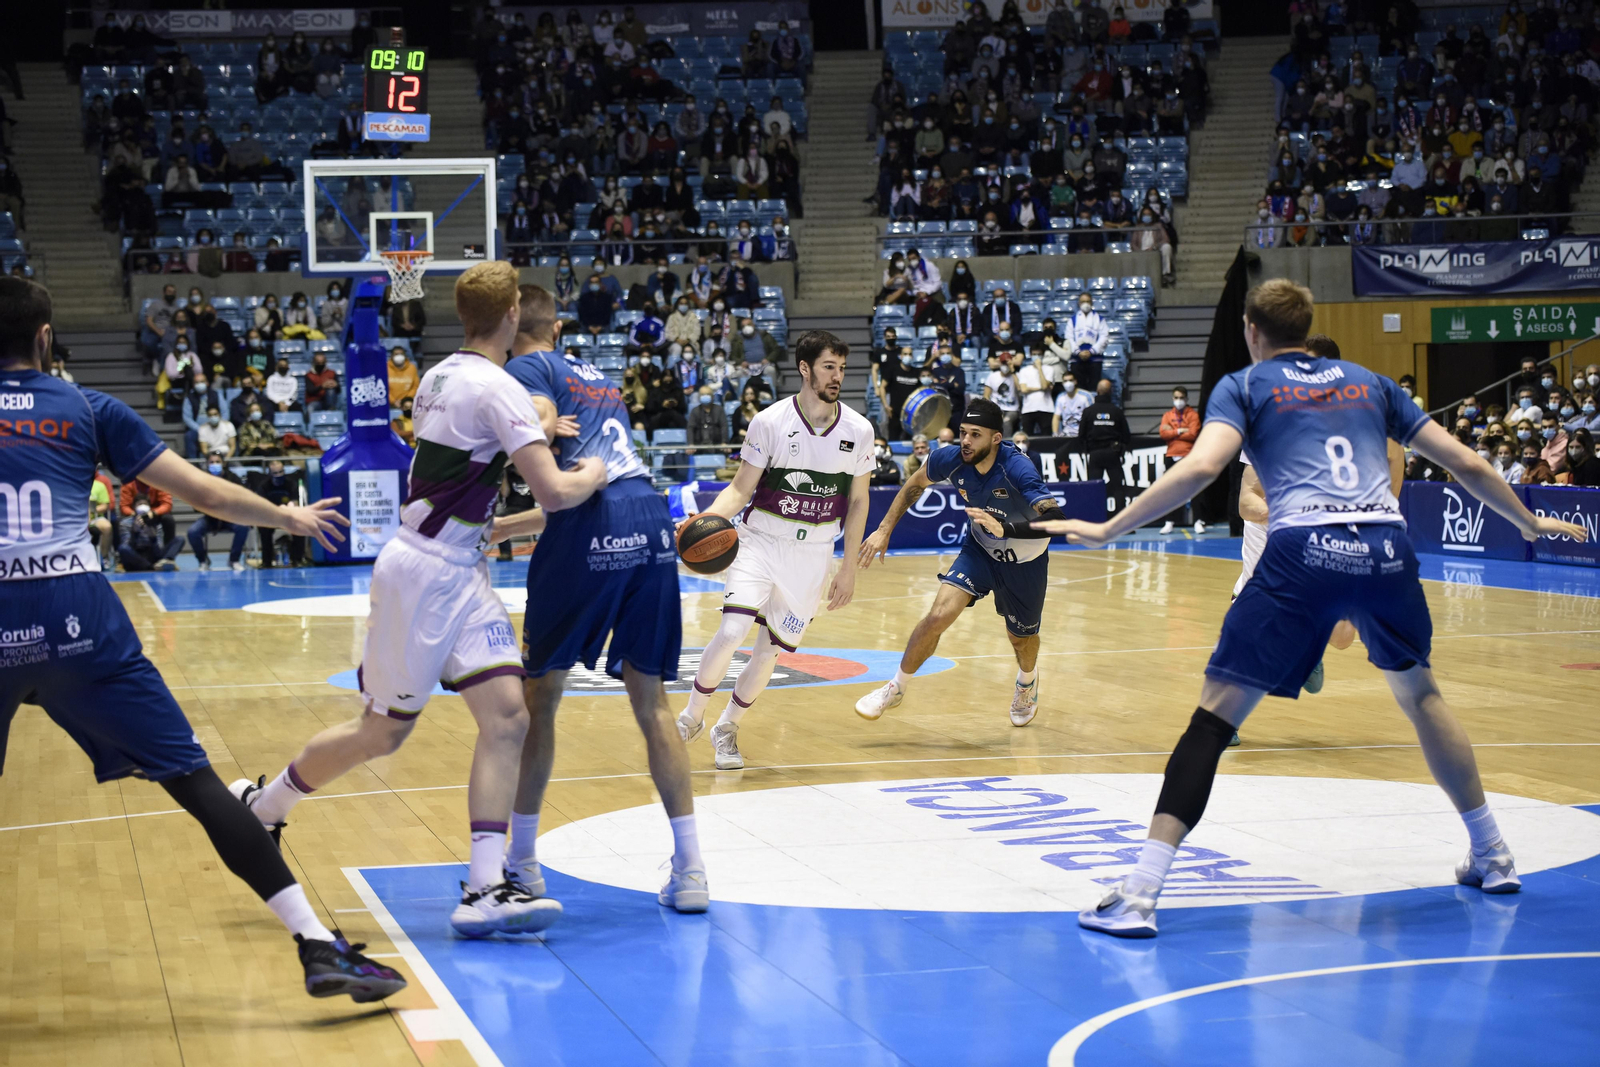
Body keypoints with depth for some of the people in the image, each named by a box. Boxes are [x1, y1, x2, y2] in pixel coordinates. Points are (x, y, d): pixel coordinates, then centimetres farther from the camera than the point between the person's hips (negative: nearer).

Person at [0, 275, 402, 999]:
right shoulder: (89, 410, 9)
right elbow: (207, 494, 10)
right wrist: (289, 517, 24)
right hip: (82, 626, -1)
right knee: (192, 779, -1)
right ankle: (318, 945, -5)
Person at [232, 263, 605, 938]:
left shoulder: (439, 376, 9)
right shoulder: (497, 388, -17)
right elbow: (555, 493, -23)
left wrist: (531, 434, 21)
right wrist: (592, 474, -3)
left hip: (459, 574, 9)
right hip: (426, 575, -9)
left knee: (506, 717, -4)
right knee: (381, 734, 5)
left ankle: (486, 889, -10)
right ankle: (260, 803, 28)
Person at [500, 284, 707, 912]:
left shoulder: (526, 368, 10)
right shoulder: (598, 377, 31)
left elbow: (541, 424, -13)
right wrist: (496, 530, 40)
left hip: (592, 531, -6)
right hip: (652, 519, 6)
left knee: (538, 695, 10)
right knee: (651, 702, 11)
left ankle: (521, 863, 17)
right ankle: (690, 869, 6)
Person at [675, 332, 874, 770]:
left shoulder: (859, 431, -3)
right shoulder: (769, 422, -9)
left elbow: (857, 502, 6)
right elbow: (741, 488, -4)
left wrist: (849, 568, 5)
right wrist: (710, 516, -25)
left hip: (813, 554, 2)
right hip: (761, 541, -2)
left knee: (772, 648, 5)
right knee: (732, 631, -18)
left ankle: (726, 729, 28)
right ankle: (691, 718, 6)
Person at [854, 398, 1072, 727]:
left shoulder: (1017, 469, -35)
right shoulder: (951, 459, -22)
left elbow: (1056, 520, -46)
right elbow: (915, 484, 1)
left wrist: (1005, 528, -59)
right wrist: (884, 531, -1)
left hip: (1024, 560, -2)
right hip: (979, 550, 2)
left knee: (1021, 637, 17)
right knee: (939, 614, -19)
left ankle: (1028, 681, 54)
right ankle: (896, 687, 0)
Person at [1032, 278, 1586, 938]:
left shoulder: (1244, 386, 14)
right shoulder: (1367, 382, 25)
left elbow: (1201, 468, -6)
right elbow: (1465, 464, 24)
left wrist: (1107, 530, -2)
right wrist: (1531, 523, 39)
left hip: (1303, 551, -4)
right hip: (1386, 546, 4)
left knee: (1217, 713, -2)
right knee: (1419, 692, 28)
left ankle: (1139, 896, -11)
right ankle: (1493, 858, 35)